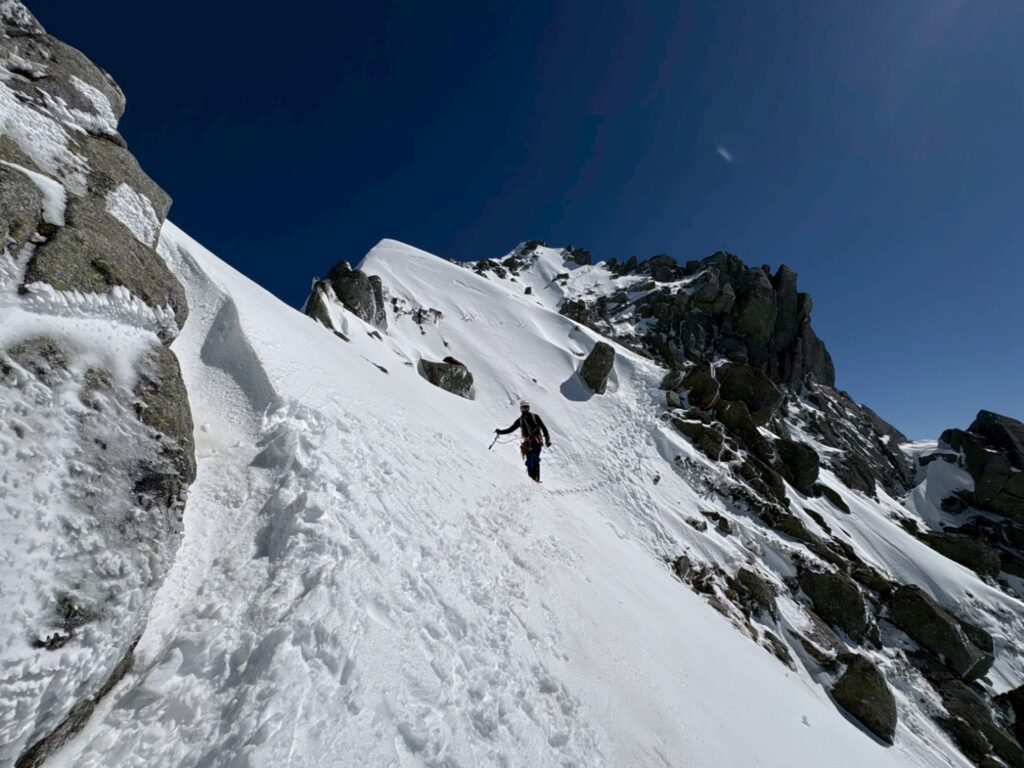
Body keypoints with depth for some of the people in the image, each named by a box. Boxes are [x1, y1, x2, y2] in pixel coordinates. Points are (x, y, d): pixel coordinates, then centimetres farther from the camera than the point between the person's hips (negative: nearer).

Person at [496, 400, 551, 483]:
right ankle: (531, 477, -2)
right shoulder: (519, 420, 13)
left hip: (537, 441, -3)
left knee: (535, 459, -18)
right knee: (529, 461, -7)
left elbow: (543, 428, 4)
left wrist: (547, 439, -3)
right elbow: (511, 429, 16)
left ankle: (536, 478, -19)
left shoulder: (535, 417, 5)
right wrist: (500, 432, 3)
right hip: (528, 443, 3)